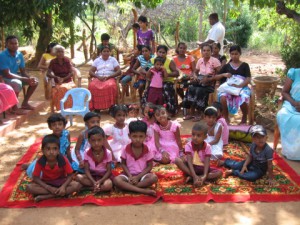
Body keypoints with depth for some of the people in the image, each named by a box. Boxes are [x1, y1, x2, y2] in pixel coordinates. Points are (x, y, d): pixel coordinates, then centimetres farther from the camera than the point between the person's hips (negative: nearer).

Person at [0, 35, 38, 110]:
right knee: (17, 83, -37)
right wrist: (26, 79, -31)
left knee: (35, 81, -1)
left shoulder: (19, 55, -1)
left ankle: (25, 103, 9)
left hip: (16, 76, 8)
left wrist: (30, 78, -20)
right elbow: (7, 74, -27)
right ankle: (14, 107, -17)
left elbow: (23, 72, 4)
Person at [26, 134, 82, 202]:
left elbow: (70, 175, -15)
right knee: (29, 187, -26)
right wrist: (49, 188, -27)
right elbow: (36, 178, -15)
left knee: (77, 185, -29)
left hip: (61, 181, 0)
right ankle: (58, 193, -24)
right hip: (46, 183, 0)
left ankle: (45, 196, -27)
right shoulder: (40, 161, -22)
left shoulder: (63, 160, -23)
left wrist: (63, 186, -33)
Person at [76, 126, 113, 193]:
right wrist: (94, 182, -25)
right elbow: (86, 170, -10)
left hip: (103, 176, -2)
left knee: (108, 185, -34)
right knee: (78, 177, -26)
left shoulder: (108, 153, -14)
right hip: (91, 176, 3)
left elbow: (109, 171, -10)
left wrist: (99, 181, -24)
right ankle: (98, 186, -20)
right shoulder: (87, 153, -11)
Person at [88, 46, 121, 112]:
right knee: (92, 86, -34)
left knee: (111, 86, -38)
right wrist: (98, 77, -13)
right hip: (98, 78, 1)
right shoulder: (97, 60, 16)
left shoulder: (113, 60, 13)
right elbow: (91, 72, 8)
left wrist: (108, 77, -12)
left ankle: (111, 107, -29)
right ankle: (96, 107, -27)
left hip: (110, 78, -1)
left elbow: (119, 71, 2)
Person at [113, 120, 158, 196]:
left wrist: (138, 177, -14)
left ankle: (128, 187, -24)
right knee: (116, 180, -31)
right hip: (129, 174, 0)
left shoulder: (146, 150, -7)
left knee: (154, 177, -31)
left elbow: (149, 166, -4)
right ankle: (143, 191, -32)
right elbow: (123, 164, 2)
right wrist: (130, 176, -15)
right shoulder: (126, 149, -6)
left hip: (142, 174, 0)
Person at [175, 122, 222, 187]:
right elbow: (189, 162, -23)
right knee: (177, 160, -29)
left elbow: (207, 163, -18)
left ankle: (192, 177, -27)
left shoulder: (207, 147, -11)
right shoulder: (188, 145, -15)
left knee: (219, 173, -24)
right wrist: (194, 176, -37)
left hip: (202, 169, 2)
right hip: (191, 168, -2)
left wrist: (204, 176, -36)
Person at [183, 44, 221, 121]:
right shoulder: (200, 61, 8)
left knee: (199, 91, -33)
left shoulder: (215, 61, -8)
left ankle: (199, 113, -16)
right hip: (200, 81, 5)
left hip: (210, 83, -5)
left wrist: (209, 79, -22)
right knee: (191, 88, -26)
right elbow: (196, 72, 19)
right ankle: (192, 112, -17)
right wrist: (195, 77, -4)